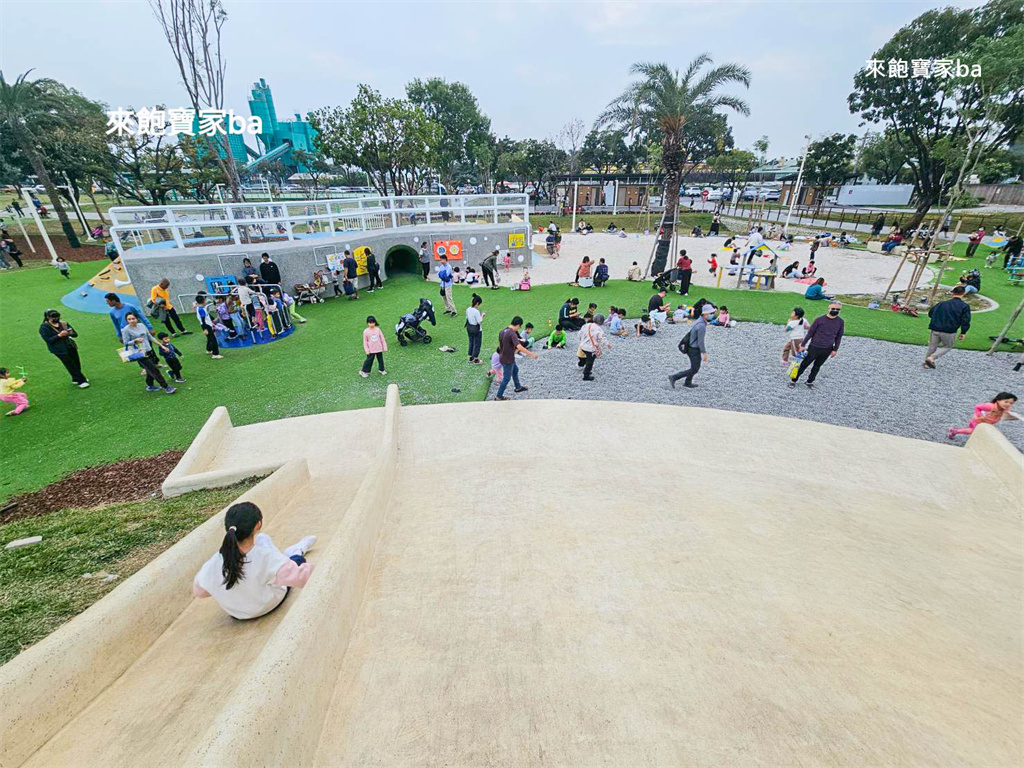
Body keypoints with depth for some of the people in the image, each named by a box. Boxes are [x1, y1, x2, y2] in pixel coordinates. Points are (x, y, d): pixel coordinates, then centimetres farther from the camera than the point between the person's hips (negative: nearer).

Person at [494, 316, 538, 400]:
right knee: (506, 378, 8)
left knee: (515, 370, 29)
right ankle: (498, 396, 20)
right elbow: (519, 347, -39)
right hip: (508, 360, -9)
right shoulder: (513, 334, -27)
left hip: (502, 357, 9)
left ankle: (518, 387, 47)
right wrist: (531, 354, -35)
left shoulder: (502, 332, 0)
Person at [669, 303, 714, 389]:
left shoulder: (700, 321, 7)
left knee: (696, 366, 23)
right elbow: (700, 341, -23)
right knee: (694, 370, 1)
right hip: (694, 350, -10)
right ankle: (674, 377, 0)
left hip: (690, 347, 10)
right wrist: (704, 353, -15)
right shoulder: (702, 326, -25)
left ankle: (687, 383, 34)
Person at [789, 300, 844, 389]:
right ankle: (794, 380, 15)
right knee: (804, 364, 5)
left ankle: (809, 382, 26)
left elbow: (839, 336, 8)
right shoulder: (820, 319, -11)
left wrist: (835, 349, 7)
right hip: (814, 347, -3)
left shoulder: (840, 322, -2)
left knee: (817, 366, 13)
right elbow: (810, 333, -4)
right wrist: (803, 345, -3)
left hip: (827, 350, 3)